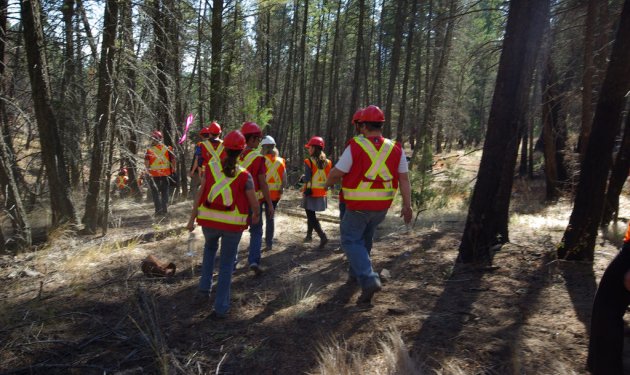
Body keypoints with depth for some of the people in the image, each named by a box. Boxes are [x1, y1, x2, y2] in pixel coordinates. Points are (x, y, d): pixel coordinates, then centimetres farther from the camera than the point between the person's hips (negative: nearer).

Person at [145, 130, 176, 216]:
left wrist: (148, 171, 3)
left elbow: (146, 162, -10)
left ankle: (158, 210, 6)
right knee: (165, 191, 14)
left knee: (155, 192, 9)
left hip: (154, 174, -2)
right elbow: (173, 160, 1)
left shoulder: (149, 150, -6)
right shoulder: (167, 149, -1)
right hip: (165, 173, 2)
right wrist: (172, 170, 10)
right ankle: (165, 209, 14)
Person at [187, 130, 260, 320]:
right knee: (226, 264, 12)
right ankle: (221, 308, 14)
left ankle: (205, 287, 30)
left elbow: (200, 194, -4)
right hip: (233, 225, -2)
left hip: (209, 221, 2)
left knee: (210, 247, 34)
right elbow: (255, 204, -7)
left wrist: (192, 218, 4)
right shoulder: (244, 176, -11)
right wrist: (256, 216, 14)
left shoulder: (211, 167, -5)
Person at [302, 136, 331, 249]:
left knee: (311, 216, 2)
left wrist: (303, 178, 6)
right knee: (311, 214, 23)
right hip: (322, 194, 6)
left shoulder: (309, 162, -12)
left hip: (311, 194, -6)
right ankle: (309, 235, 33)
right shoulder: (327, 162, 3)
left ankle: (323, 237, -13)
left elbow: (307, 179, -15)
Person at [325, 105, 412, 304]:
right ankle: (356, 272, 40)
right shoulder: (396, 149, 0)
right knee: (365, 238, 24)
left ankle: (368, 279, -11)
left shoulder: (355, 147, -13)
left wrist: (328, 183, 12)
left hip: (358, 206, -5)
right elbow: (404, 179, 1)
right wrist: (407, 205, 6)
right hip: (382, 206, 5)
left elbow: (336, 173, -9)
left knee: (351, 240, 6)